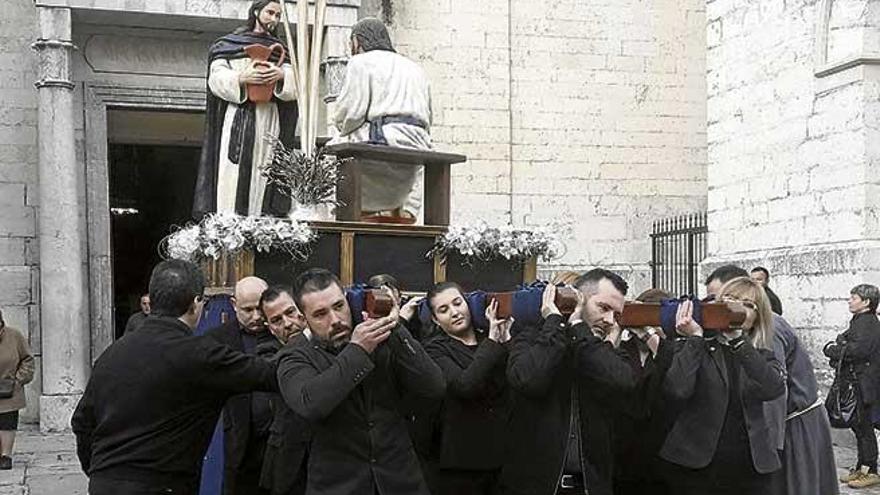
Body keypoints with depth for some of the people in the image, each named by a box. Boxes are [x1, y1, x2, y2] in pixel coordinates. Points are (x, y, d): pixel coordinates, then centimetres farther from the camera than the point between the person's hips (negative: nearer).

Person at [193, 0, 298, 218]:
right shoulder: (227, 44, 12)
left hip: (268, 120, 2)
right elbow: (217, 78, -1)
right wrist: (242, 78, -20)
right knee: (231, 176, -10)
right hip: (237, 117, -2)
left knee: (260, 177, -4)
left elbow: (294, 84, 6)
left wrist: (281, 75, -16)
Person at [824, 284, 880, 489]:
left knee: (863, 426, -2)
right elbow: (846, 344, 19)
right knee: (858, 426, 14)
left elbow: (857, 350, -25)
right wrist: (836, 348, -4)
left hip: (863, 385, -10)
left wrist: (832, 349, -11)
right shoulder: (859, 321, 16)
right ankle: (861, 468, 23)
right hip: (853, 382, 10)